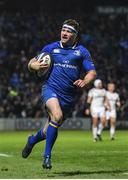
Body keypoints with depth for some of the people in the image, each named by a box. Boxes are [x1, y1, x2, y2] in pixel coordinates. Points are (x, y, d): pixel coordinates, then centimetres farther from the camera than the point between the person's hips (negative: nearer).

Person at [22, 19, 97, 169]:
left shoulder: (82, 52, 8)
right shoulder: (51, 48, 9)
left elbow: (92, 72, 6)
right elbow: (31, 63, 15)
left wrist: (84, 82, -16)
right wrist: (35, 65, -9)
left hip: (68, 96, 2)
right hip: (50, 89, -2)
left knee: (48, 132, 7)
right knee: (57, 116, -32)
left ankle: (32, 140, 43)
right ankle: (47, 156, -22)